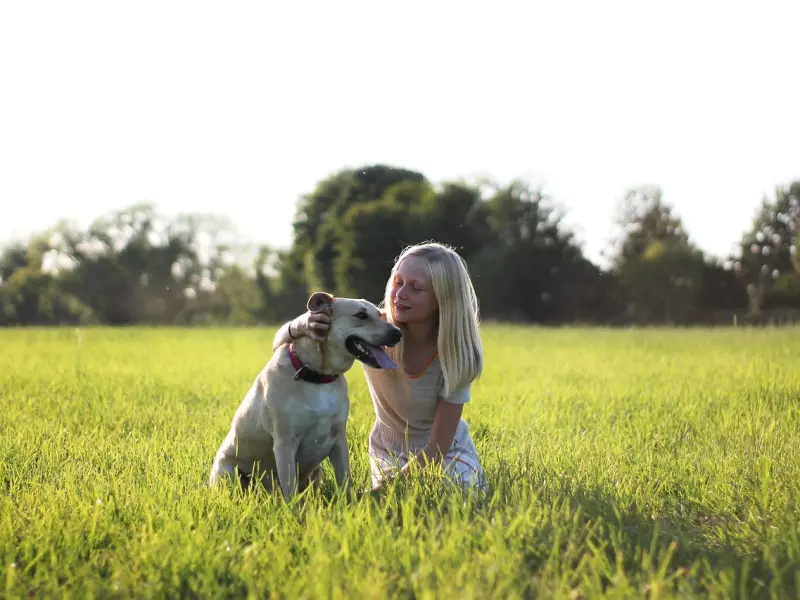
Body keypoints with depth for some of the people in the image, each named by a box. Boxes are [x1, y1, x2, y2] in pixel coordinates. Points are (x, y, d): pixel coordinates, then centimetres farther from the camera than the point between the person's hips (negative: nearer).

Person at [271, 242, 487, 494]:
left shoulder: (457, 353, -26)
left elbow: (438, 447, -21)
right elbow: (280, 347, -20)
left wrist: (386, 489, -31)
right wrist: (299, 326, -44)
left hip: (448, 452, -1)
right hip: (389, 453, 1)